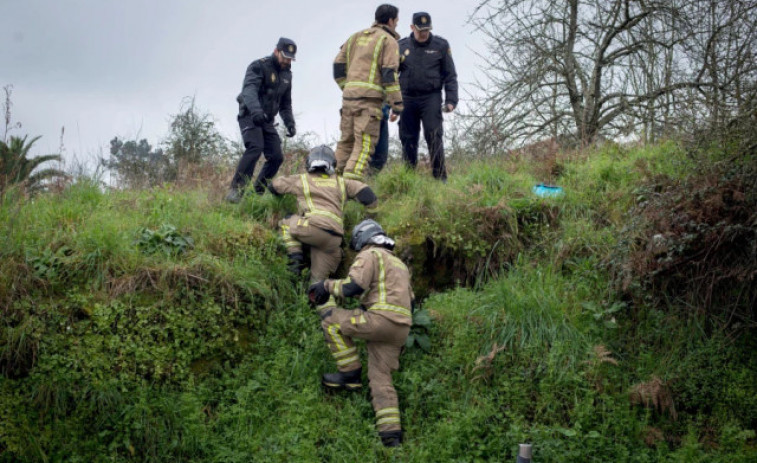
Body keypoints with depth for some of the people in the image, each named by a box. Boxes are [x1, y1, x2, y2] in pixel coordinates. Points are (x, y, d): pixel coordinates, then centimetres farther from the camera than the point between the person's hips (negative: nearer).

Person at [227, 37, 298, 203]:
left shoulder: (286, 75, 14)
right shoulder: (258, 67, -10)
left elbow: (285, 104, 22)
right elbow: (249, 90, -28)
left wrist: (290, 123, 5)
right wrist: (256, 110, -47)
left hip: (267, 121, 7)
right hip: (249, 117, -7)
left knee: (276, 157, -2)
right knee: (255, 147, -28)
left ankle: (258, 192, 11)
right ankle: (236, 190, -30)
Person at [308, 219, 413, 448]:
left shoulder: (370, 255, 2)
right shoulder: (398, 262, 31)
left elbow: (352, 286, -14)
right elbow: (410, 300, 31)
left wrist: (327, 285, 2)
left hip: (381, 318, -9)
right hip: (401, 328, 9)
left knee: (331, 319, 3)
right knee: (381, 378, 7)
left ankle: (350, 373, 0)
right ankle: (391, 433, -4)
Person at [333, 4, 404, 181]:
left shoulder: (356, 37, 20)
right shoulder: (388, 41, 0)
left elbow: (339, 64, 19)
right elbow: (389, 74, -9)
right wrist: (397, 106, -8)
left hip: (348, 95, 7)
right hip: (369, 97, -7)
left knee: (346, 140, 15)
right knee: (364, 144, -8)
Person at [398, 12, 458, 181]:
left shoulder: (441, 45, 4)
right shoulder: (402, 46, 8)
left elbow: (450, 76, 5)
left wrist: (451, 100, -5)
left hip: (431, 98, -2)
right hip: (408, 98, 2)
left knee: (433, 136, -11)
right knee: (408, 138, 4)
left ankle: (440, 176, -7)